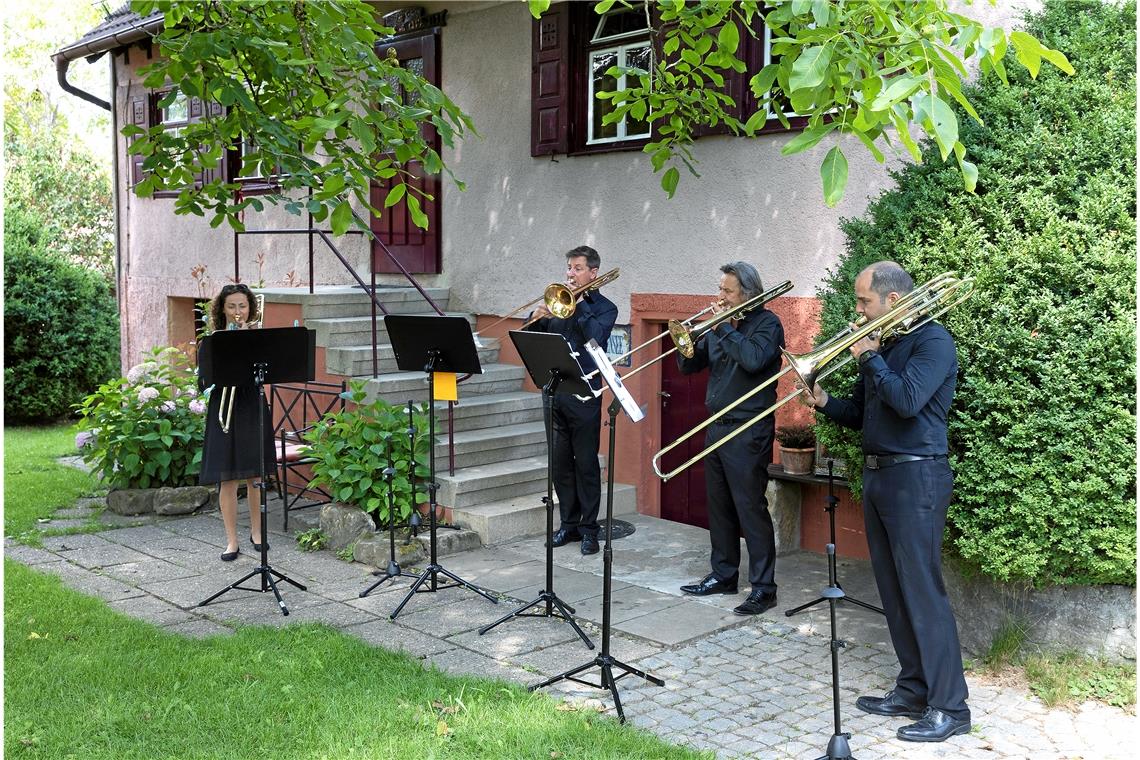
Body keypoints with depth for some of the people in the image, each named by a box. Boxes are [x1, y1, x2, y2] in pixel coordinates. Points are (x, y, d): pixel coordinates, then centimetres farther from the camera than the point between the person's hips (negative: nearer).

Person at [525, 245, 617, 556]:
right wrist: (536, 318, -8)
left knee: (586, 463, 0)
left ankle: (588, 528, 8)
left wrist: (579, 303, -13)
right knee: (560, 463, 10)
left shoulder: (604, 307, 2)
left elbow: (596, 336, -19)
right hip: (555, 391, 5)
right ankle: (569, 523, 20)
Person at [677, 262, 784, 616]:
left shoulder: (767, 323, -7)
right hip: (716, 427, 8)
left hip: (748, 431, -7)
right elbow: (689, 365, 12)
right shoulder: (719, 325, 13)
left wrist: (725, 327, -17)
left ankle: (763, 587, 0)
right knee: (719, 506, 13)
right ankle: (723, 574, 25)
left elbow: (754, 359, -26)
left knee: (751, 508, -6)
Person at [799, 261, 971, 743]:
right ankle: (913, 691, 21)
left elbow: (907, 401, -25)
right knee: (894, 591, 12)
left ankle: (949, 707, 0)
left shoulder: (932, 340, -10)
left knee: (922, 591, -7)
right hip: (878, 475, 9)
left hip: (915, 477, -9)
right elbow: (860, 414, 19)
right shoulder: (881, 343, 15)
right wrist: (825, 403, 0)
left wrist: (869, 359, -13)